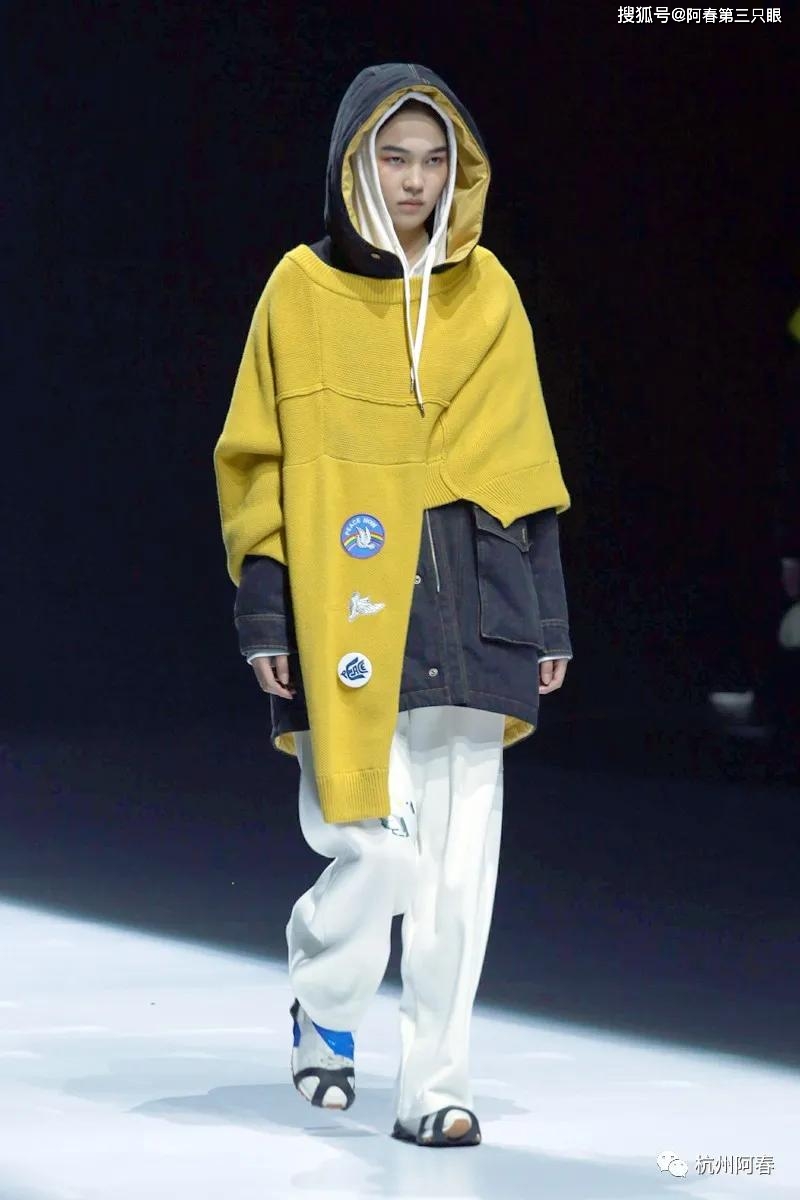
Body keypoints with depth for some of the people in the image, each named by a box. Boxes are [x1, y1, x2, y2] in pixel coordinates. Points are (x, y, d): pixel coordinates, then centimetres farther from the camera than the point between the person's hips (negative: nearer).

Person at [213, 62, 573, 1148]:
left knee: (462, 860, -2)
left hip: (469, 600, 3)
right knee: (385, 847, -8)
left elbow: (525, 467, 12)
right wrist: (265, 615, -3)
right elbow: (261, 460, 3)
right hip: (351, 605, -2)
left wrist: (547, 615, 8)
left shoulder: (486, 291, 10)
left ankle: (434, 1085, 6)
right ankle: (325, 998, 23)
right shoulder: (304, 289, 4)